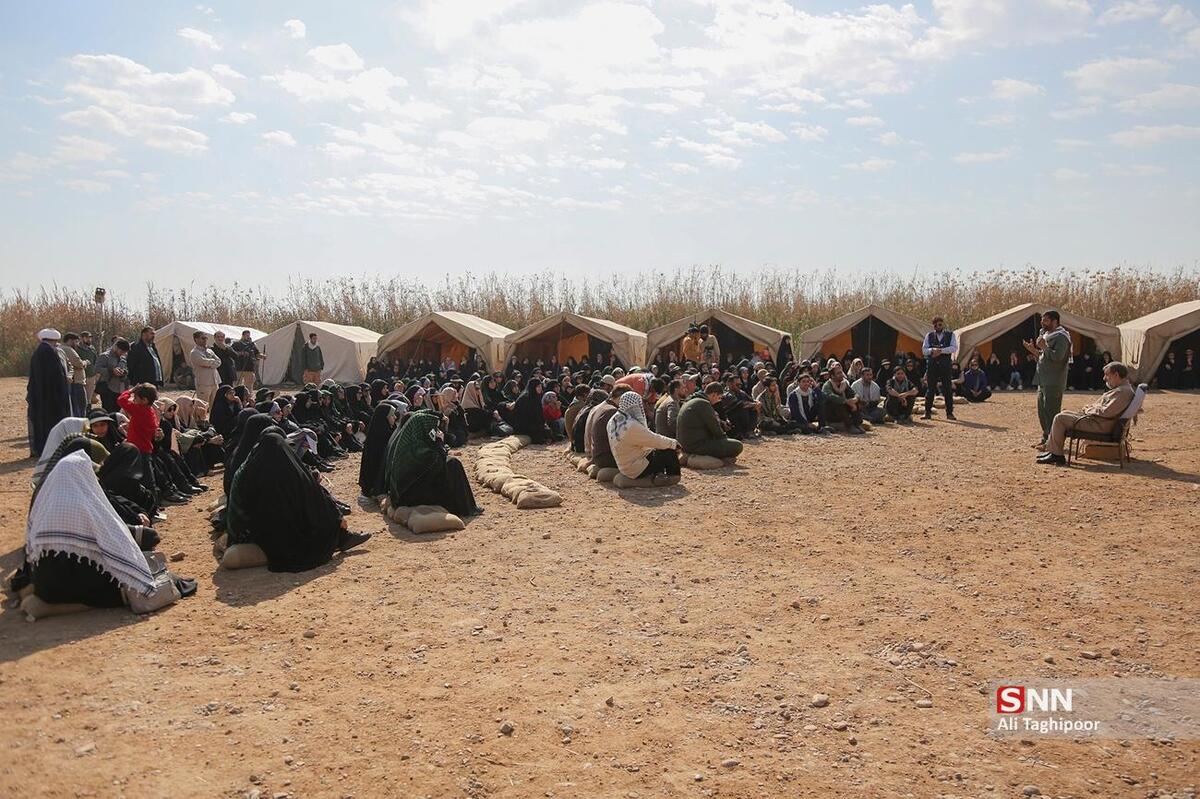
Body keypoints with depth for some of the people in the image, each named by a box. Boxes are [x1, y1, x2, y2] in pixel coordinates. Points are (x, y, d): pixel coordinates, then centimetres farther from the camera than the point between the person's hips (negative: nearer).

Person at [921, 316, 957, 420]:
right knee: (930, 389, 2)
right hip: (932, 365, 1)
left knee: (948, 389, 1)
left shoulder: (950, 335, 7)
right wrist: (932, 350, -17)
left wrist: (941, 350, -17)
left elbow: (954, 348, -6)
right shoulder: (929, 335, 10)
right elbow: (924, 349, 3)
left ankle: (949, 413, 6)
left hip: (945, 365, -1)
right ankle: (927, 412, 7)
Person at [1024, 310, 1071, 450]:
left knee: (1051, 412, -9)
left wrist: (1043, 347, -16)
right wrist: (1033, 351, 10)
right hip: (1043, 381, 10)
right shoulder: (1046, 335, 20)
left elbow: (1057, 356, -24)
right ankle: (1046, 438, 25)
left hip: (1053, 383, -10)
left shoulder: (1061, 337, -11)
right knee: (1042, 411, 15)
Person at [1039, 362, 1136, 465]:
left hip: (1100, 425, -11)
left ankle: (1056, 455, -8)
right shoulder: (1120, 388, 16)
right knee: (1063, 415, 16)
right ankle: (1050, 449, 14)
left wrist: (1089, 409, -9)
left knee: (1060, 418, -13)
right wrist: (1090, 407, 7)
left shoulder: (1124, 391, -18)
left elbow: (1106, 412, -25)